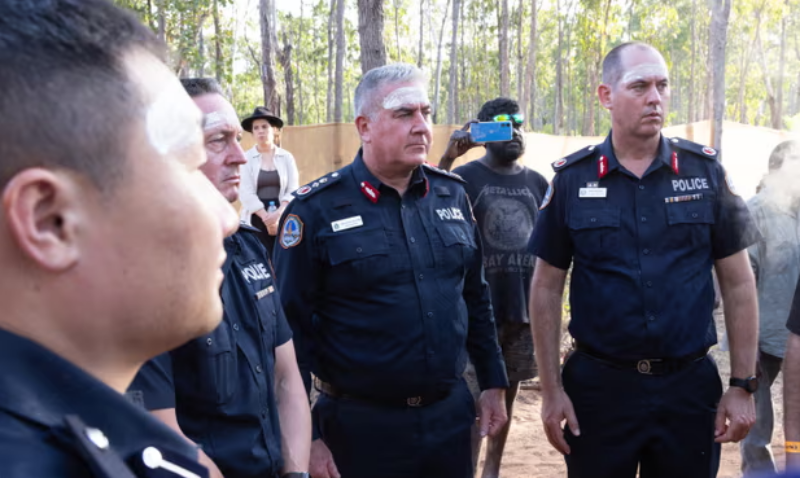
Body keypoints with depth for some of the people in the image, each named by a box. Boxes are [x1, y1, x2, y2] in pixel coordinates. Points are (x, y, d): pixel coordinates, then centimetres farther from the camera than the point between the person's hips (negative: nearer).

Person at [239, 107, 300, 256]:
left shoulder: (286, 157, 7)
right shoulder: (246, 158, 1)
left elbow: (293, 190, 2)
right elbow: (246, 194, -6)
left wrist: (278, 214, -13)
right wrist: (267, 218, -12)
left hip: (283, 219, 2)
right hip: (256, 219, -2)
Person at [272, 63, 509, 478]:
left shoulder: (452, 194, 5)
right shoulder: (317, 209, -10)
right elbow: (291, 328, -9)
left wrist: (492, 383, 12)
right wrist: (305, 436, -9)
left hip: (451, 415, 5)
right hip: (361, 424, -4)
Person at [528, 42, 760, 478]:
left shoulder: (705, 171, -1)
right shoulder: (572, 179, -3)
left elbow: (738, 282, 2)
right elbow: (546, 287, 0)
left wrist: (743, 385, -1)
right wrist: (551, 388, -3)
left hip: (691, 385, 1)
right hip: (597, 384, -1)